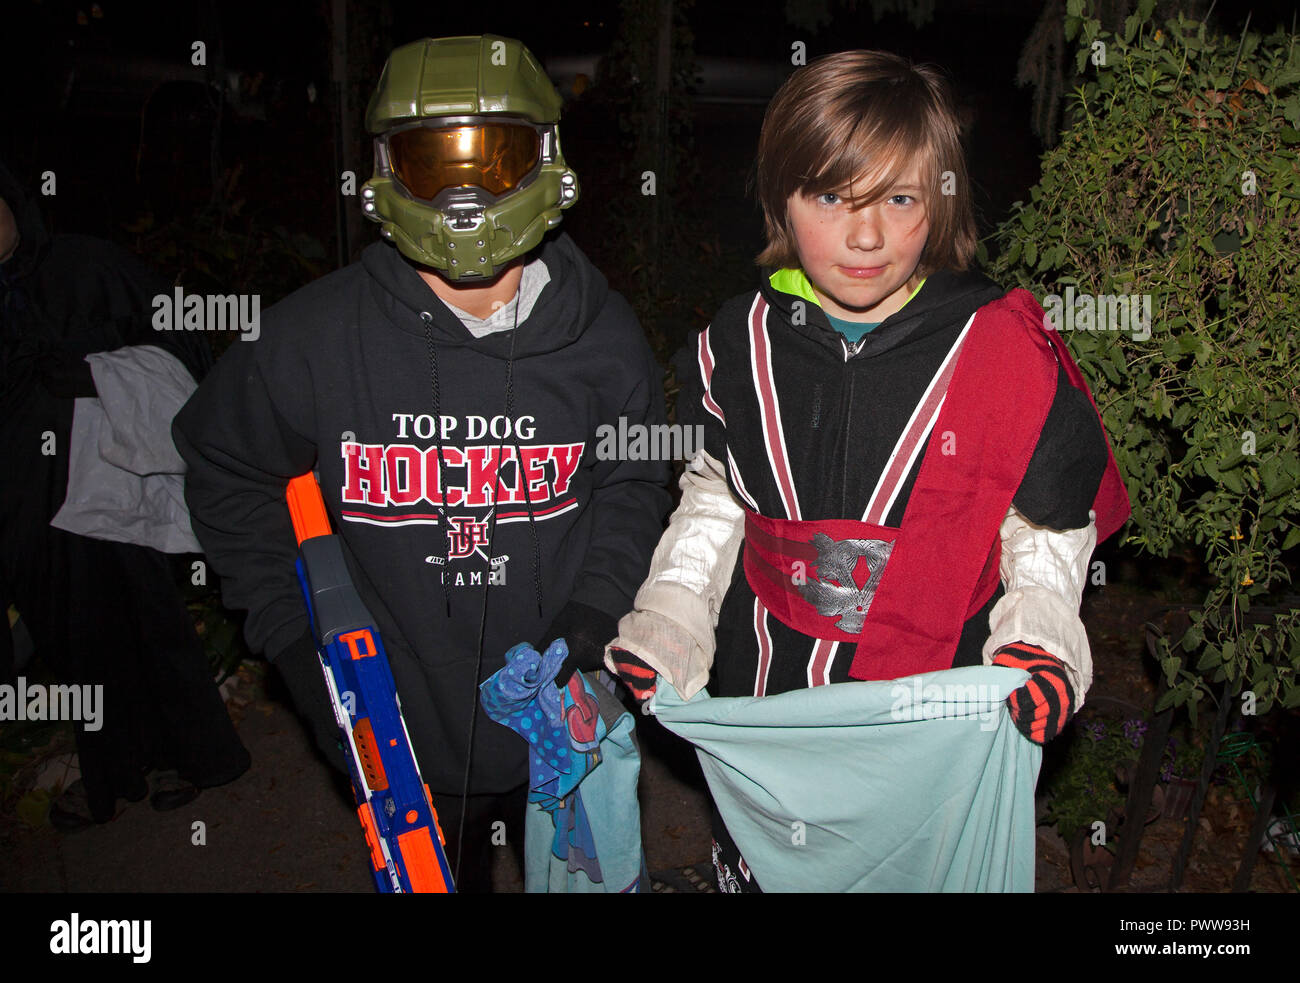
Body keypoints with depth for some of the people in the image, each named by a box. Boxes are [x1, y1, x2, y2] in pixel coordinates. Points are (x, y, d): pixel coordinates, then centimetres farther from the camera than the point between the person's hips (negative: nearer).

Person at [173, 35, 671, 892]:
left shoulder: (601, 332, -8)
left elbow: (633, 482, 5)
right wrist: (295, 635, -2)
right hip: (402, 736, 0)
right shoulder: (315, 336, -12)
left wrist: (593, 610, -8)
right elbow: (229, 475, 3)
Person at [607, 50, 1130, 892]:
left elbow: (1046, 533, -4)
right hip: (760, 704, 3)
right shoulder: (741, 344, -6)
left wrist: (1038, 647, -20)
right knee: (750, 870, 24)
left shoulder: (1007, 352, -15)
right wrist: (669, 623, -5)